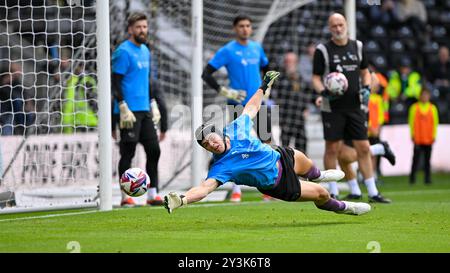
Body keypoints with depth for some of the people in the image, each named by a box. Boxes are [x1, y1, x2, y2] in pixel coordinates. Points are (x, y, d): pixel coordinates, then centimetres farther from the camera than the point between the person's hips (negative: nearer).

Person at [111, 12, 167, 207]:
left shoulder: (145, 51, 16)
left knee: (154, 150, 5)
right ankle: (126, 196, 1)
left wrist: (153, 105, 19)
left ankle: (153, 194, 10)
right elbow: (116, 82, -12)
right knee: (128, 153, -4)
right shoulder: (123, 52, -9)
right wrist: (123, 108, -18)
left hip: (145, 110, 8)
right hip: (129, 110, -8)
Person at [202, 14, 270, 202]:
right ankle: (236, 190, 3)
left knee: (266, 142, 1)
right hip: (238, 104, -4)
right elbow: (206, 74, -8)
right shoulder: (227, 51, -6)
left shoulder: (257, 48, 9)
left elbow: (266, 68, 27)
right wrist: (223, 91, -15)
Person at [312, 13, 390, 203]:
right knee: (332, 148, 0)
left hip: (355, 107, 3)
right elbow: (316, 78, 0)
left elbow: (365, 73, 18)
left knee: (364, 148, 0)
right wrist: (323, 92, -19)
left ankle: (372, 192, 4)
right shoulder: (322, 50, -2)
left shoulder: (357, 47, 10)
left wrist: (366, 89, -1)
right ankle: (332, 192, 10)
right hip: (332, 108, -3)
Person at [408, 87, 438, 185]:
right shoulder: (414, 107, 2)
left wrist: (434, 136, 5)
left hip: (428, 139, 2)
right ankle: (412, 178, 2)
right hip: (418, 139, -2)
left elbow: (435, 123, 10)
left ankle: (427, 178, 6)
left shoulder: (432, 108, 7)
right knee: (416, 159, -4)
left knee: (427, 160, 3)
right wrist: (413, 135, -2)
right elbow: (411, 122, 2)